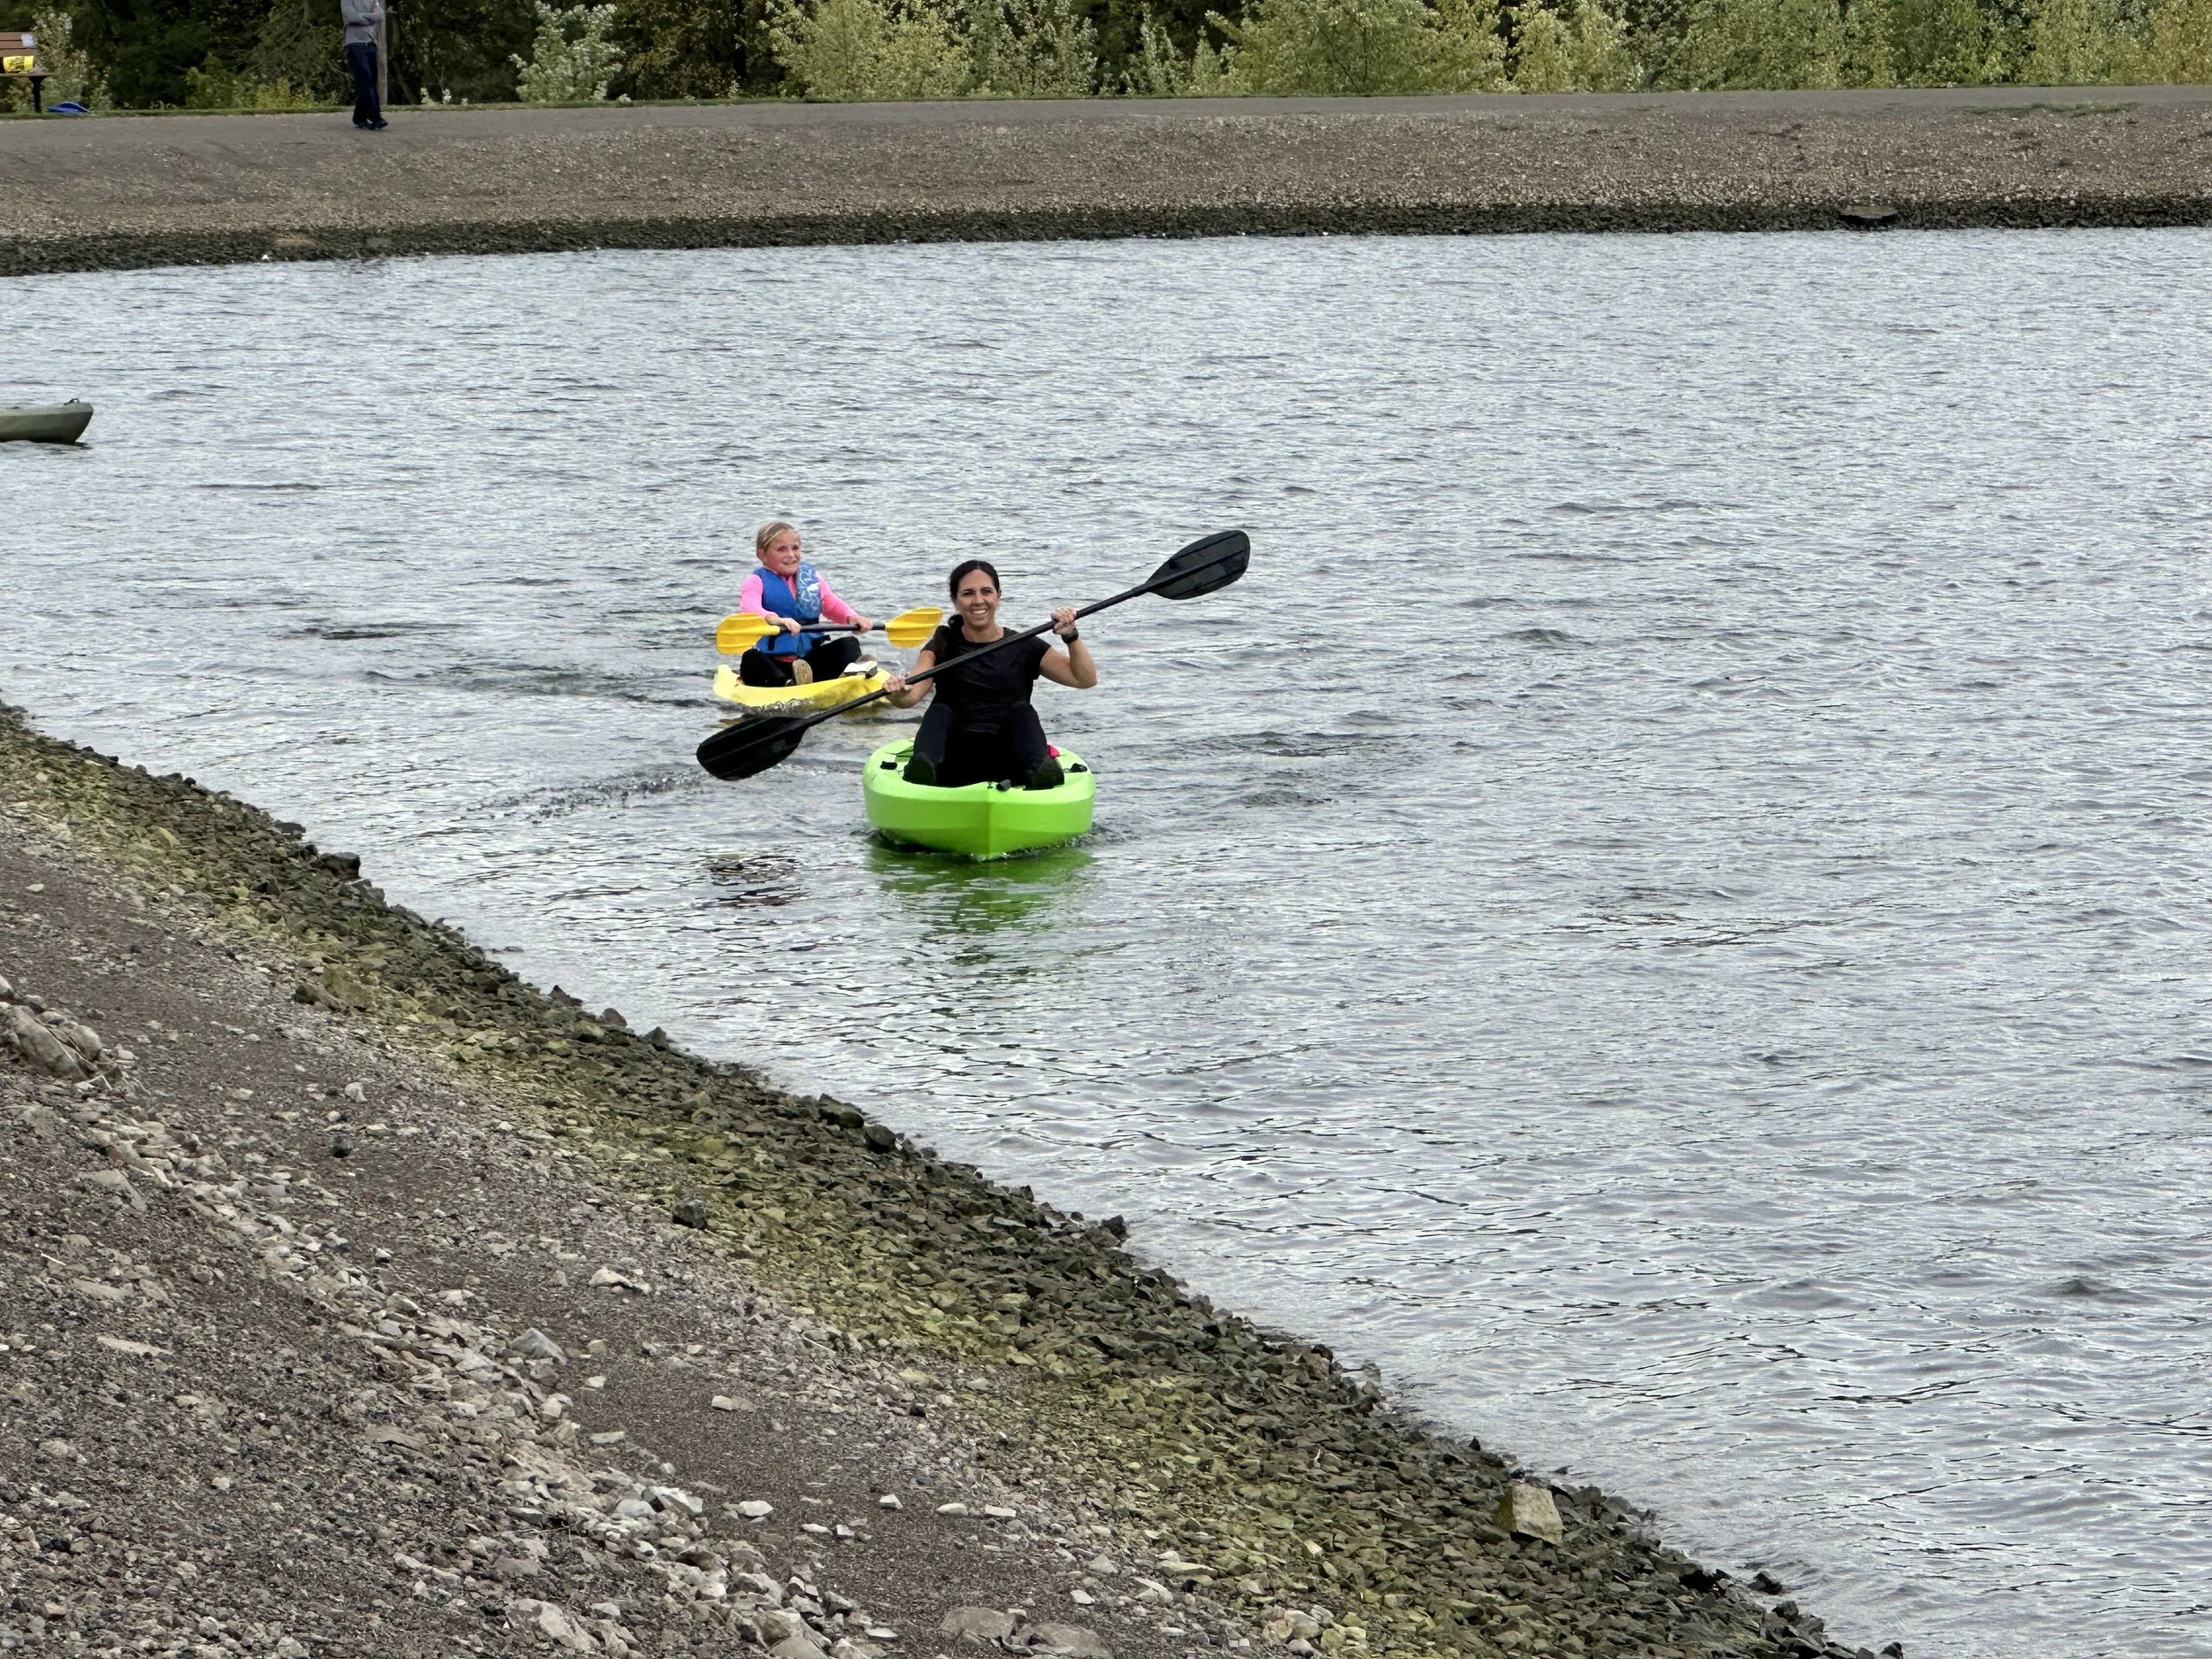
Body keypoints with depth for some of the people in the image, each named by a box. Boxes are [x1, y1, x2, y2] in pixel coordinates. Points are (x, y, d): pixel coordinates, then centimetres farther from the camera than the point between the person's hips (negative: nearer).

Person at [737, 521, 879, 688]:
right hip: (772, 662, -5)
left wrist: (853, 618, -10)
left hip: (810, 658, 5)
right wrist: (774, 619, -48)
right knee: (751, 659, -36)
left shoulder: (811, 576, 14)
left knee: (850, 644, -14)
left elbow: (831, 604, 15)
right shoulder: (757, 582, -4)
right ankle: (787, 684, -59)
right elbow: (749, 607, -25)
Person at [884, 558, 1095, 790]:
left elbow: (1086, 680, 5)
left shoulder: (1023, 648, 12)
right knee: (939, 713, -23)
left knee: (1021, 711, -22)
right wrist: (899, 694, -31)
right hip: (956, 767, 0)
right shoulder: (944, 647, 11)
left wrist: (1071, 637, -11)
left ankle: (1040, 770, -50)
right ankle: (921, 767, -52)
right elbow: (912, 695, -7)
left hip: (1008, 766, 0)